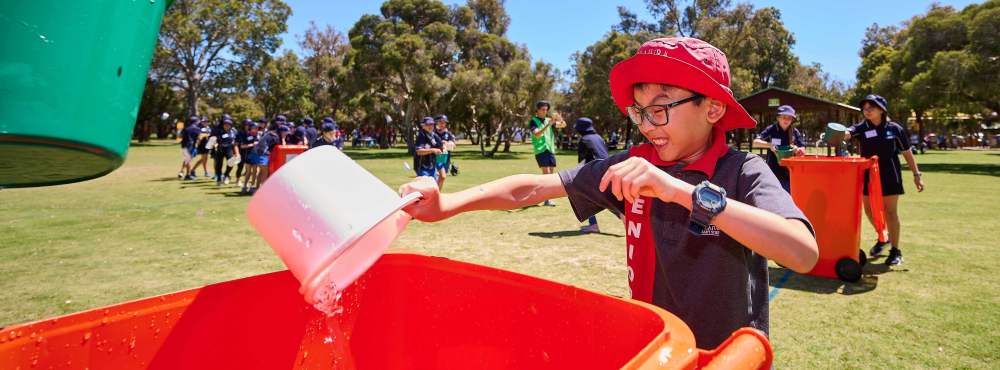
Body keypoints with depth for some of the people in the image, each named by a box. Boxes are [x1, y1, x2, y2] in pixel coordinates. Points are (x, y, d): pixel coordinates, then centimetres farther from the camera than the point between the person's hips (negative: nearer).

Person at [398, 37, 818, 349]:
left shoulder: (743, 172, -17)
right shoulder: (634, 165, -8)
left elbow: (804, 254, -34)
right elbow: (536, 187, -11)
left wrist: (684, 191, -42)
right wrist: (445, 206, -23)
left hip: (726, 355, -3)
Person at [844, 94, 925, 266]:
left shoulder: (895, 129, -4)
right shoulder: (861, 128, -1)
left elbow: (907, 153, 3)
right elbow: (846, 134, -22)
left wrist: (916, 174, 2)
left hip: (889, 176, -3)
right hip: (868, 175, 3)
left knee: (890, 212, 1)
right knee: (869, 210, 10)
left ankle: (895, 251, 12)